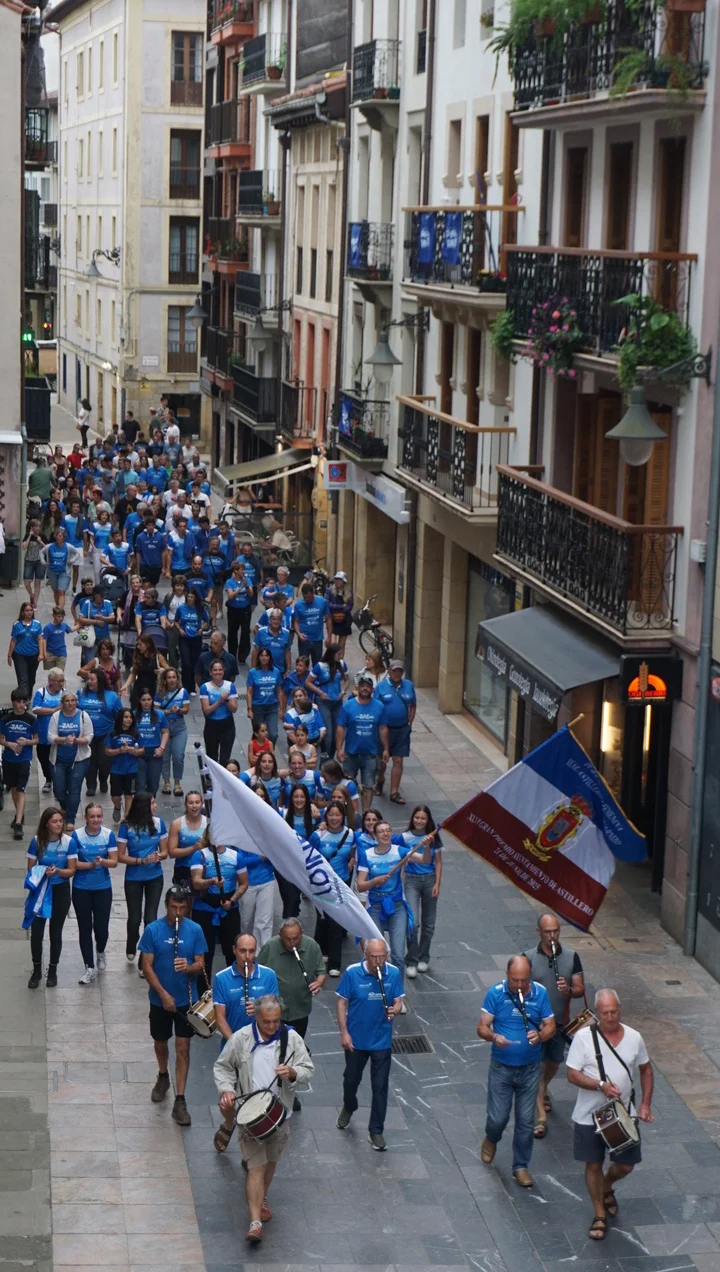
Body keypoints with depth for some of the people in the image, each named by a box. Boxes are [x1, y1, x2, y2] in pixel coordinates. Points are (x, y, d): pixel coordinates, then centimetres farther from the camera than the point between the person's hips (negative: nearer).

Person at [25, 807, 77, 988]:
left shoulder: (68, 842, -11)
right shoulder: (37, 841, -9)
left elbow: (71, 871, -7)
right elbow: (30, 868, -4)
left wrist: (57, 871, -27)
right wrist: (44, 872, -23)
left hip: (60, 891, 0)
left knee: (55, 933, 9)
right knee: (36, 932, -1)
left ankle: (53, 971, 25)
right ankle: (36, 971, 17)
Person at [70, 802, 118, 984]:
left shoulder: (109, 834, -6)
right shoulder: (77, 835, -9)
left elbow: (114, 862, -5)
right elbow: (74, 863, -9)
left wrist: (102, 861, -25)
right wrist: (91, 864, -24)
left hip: (103, 888, 0)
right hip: (81, 889, 0)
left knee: (101, 927, 2)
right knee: (85, 928, 4)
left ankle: (101, 952, 36)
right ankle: (90, 968, 14)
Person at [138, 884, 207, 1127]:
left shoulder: (194, 930, -6)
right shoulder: (152, 930, -10)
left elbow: (200, 964, -3)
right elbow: (147, 966, -10)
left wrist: (188, 967, -27)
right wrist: (163, 994, -17)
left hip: (186, 999, 0)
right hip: (159, 999, 0)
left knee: (183, 1048, -3)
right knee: (160, 1043, 18)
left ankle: (180, 1100, -1)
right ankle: (163, 1077, 47)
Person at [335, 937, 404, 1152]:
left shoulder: (393, 973, -11)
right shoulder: (352, 973, -17)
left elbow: (399, 1001, -4)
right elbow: (342, 1003, -9)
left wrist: (395, 1009, -28)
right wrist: (344, 1033, -12)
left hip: (382, 1041, 0)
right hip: (356, 1039, 0)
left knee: (380, 1086, 4)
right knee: (351, 1079, 20)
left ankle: (376, 1131, 17)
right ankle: (348, 1108, 51)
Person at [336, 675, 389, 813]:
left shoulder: (379, 707, 0)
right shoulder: (348, 706, -5)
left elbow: (383, 729, 5)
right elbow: (340, 728, -6)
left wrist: (386, 749, 3)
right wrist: (339, 749, -11)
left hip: (371, 754, 1)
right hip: (351, 753, -1)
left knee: (368, 786, 4)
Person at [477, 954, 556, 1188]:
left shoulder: (540, 993, -7)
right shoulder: (495, 993, -11)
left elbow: (550, 1026, -2)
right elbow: (482, 1027, -10)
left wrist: (540, 1035, -25)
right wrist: (494, 1037, -33)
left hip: (529, 1068, 1)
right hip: (501, 1067, -1)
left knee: (526, 1120, 7)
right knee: (498, 1117, 3)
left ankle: (521, 1165, 23)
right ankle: (491, 1140, 38)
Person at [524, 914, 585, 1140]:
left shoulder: (571, 956, -4)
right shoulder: (529, 958, -10)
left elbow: (580, 990, -2)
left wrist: (569, 990, -24)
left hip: (560, 1021, 3)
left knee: (554, 1063, 20)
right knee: (538, 1066, -7)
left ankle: (543, 1091, 50)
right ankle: (541, 1116, -6)